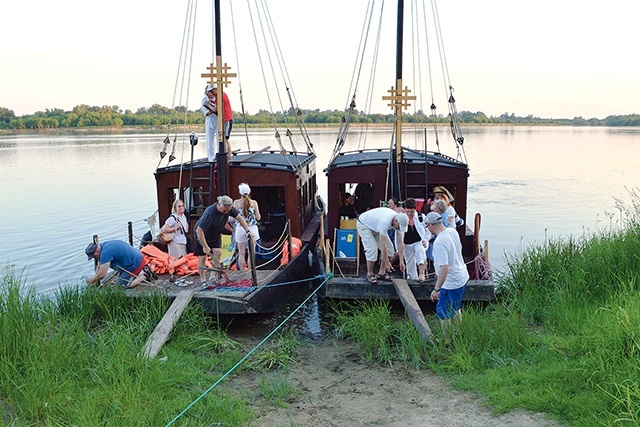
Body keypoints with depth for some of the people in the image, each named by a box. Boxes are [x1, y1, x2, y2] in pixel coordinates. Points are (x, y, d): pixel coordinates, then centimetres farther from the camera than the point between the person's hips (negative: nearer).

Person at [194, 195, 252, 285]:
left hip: (215, 235, 6)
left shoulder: (229, 208, -19)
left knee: (218, 252, -11)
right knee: (203, 256, -2)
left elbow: (239, 218, -7)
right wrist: (205, 246, -32)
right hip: (202, 235, -5)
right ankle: (203, 280, 11)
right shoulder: (210, 213, -39)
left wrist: (247, 231, -16)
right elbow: (199, 231, -36)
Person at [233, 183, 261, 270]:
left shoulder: (236, 203, -6)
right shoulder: (254, 203, -3)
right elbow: (258, 218, 0)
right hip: (252, 229, 1)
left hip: (240, 229, -1)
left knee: (241, 253, 8)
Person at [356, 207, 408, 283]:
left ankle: (382, 273, 7)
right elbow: (383, 244, -36)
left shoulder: (399, 222, -18)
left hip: (376, 226, 8)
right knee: (372, 249, -20)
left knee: (389, 248, -2)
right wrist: (387, 263, -30)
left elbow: (400, 242, -10)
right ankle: (370, 274, -3)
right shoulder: (385, 221, -41)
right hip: (364, 225, -8)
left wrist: (401, 261, -12)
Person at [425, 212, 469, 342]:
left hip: (451, 283, -10)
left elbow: (444, 268, -34)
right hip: (463, 276, 10)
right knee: (455, 308, 28)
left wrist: (436, 289, -27)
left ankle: (448, 341, 20)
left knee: (443, 313, 7)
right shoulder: (452, 231, -1)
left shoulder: (439, 242, -30)